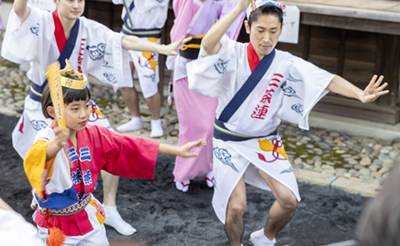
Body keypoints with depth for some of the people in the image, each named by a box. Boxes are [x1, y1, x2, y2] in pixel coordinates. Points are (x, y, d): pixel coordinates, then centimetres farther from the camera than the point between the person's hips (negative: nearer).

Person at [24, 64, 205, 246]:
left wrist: (177, 150, -5)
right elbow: (39, 155, -48)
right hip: (56, 226, -4)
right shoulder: (47, 138, -24)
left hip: (87, 216, 5)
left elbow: (131, 146, -3)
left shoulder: (93, 134, -6)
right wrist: (56, 145, -72)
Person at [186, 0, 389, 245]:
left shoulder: (287, 64, -6)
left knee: (289, 200, -5)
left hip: (265, 140, 3)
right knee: (236, 206, -11)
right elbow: (208, 44, -34)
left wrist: (360, 94, -33)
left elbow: (327, 79, -17)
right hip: (229, 140, -3)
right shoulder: (234, 53, -12)